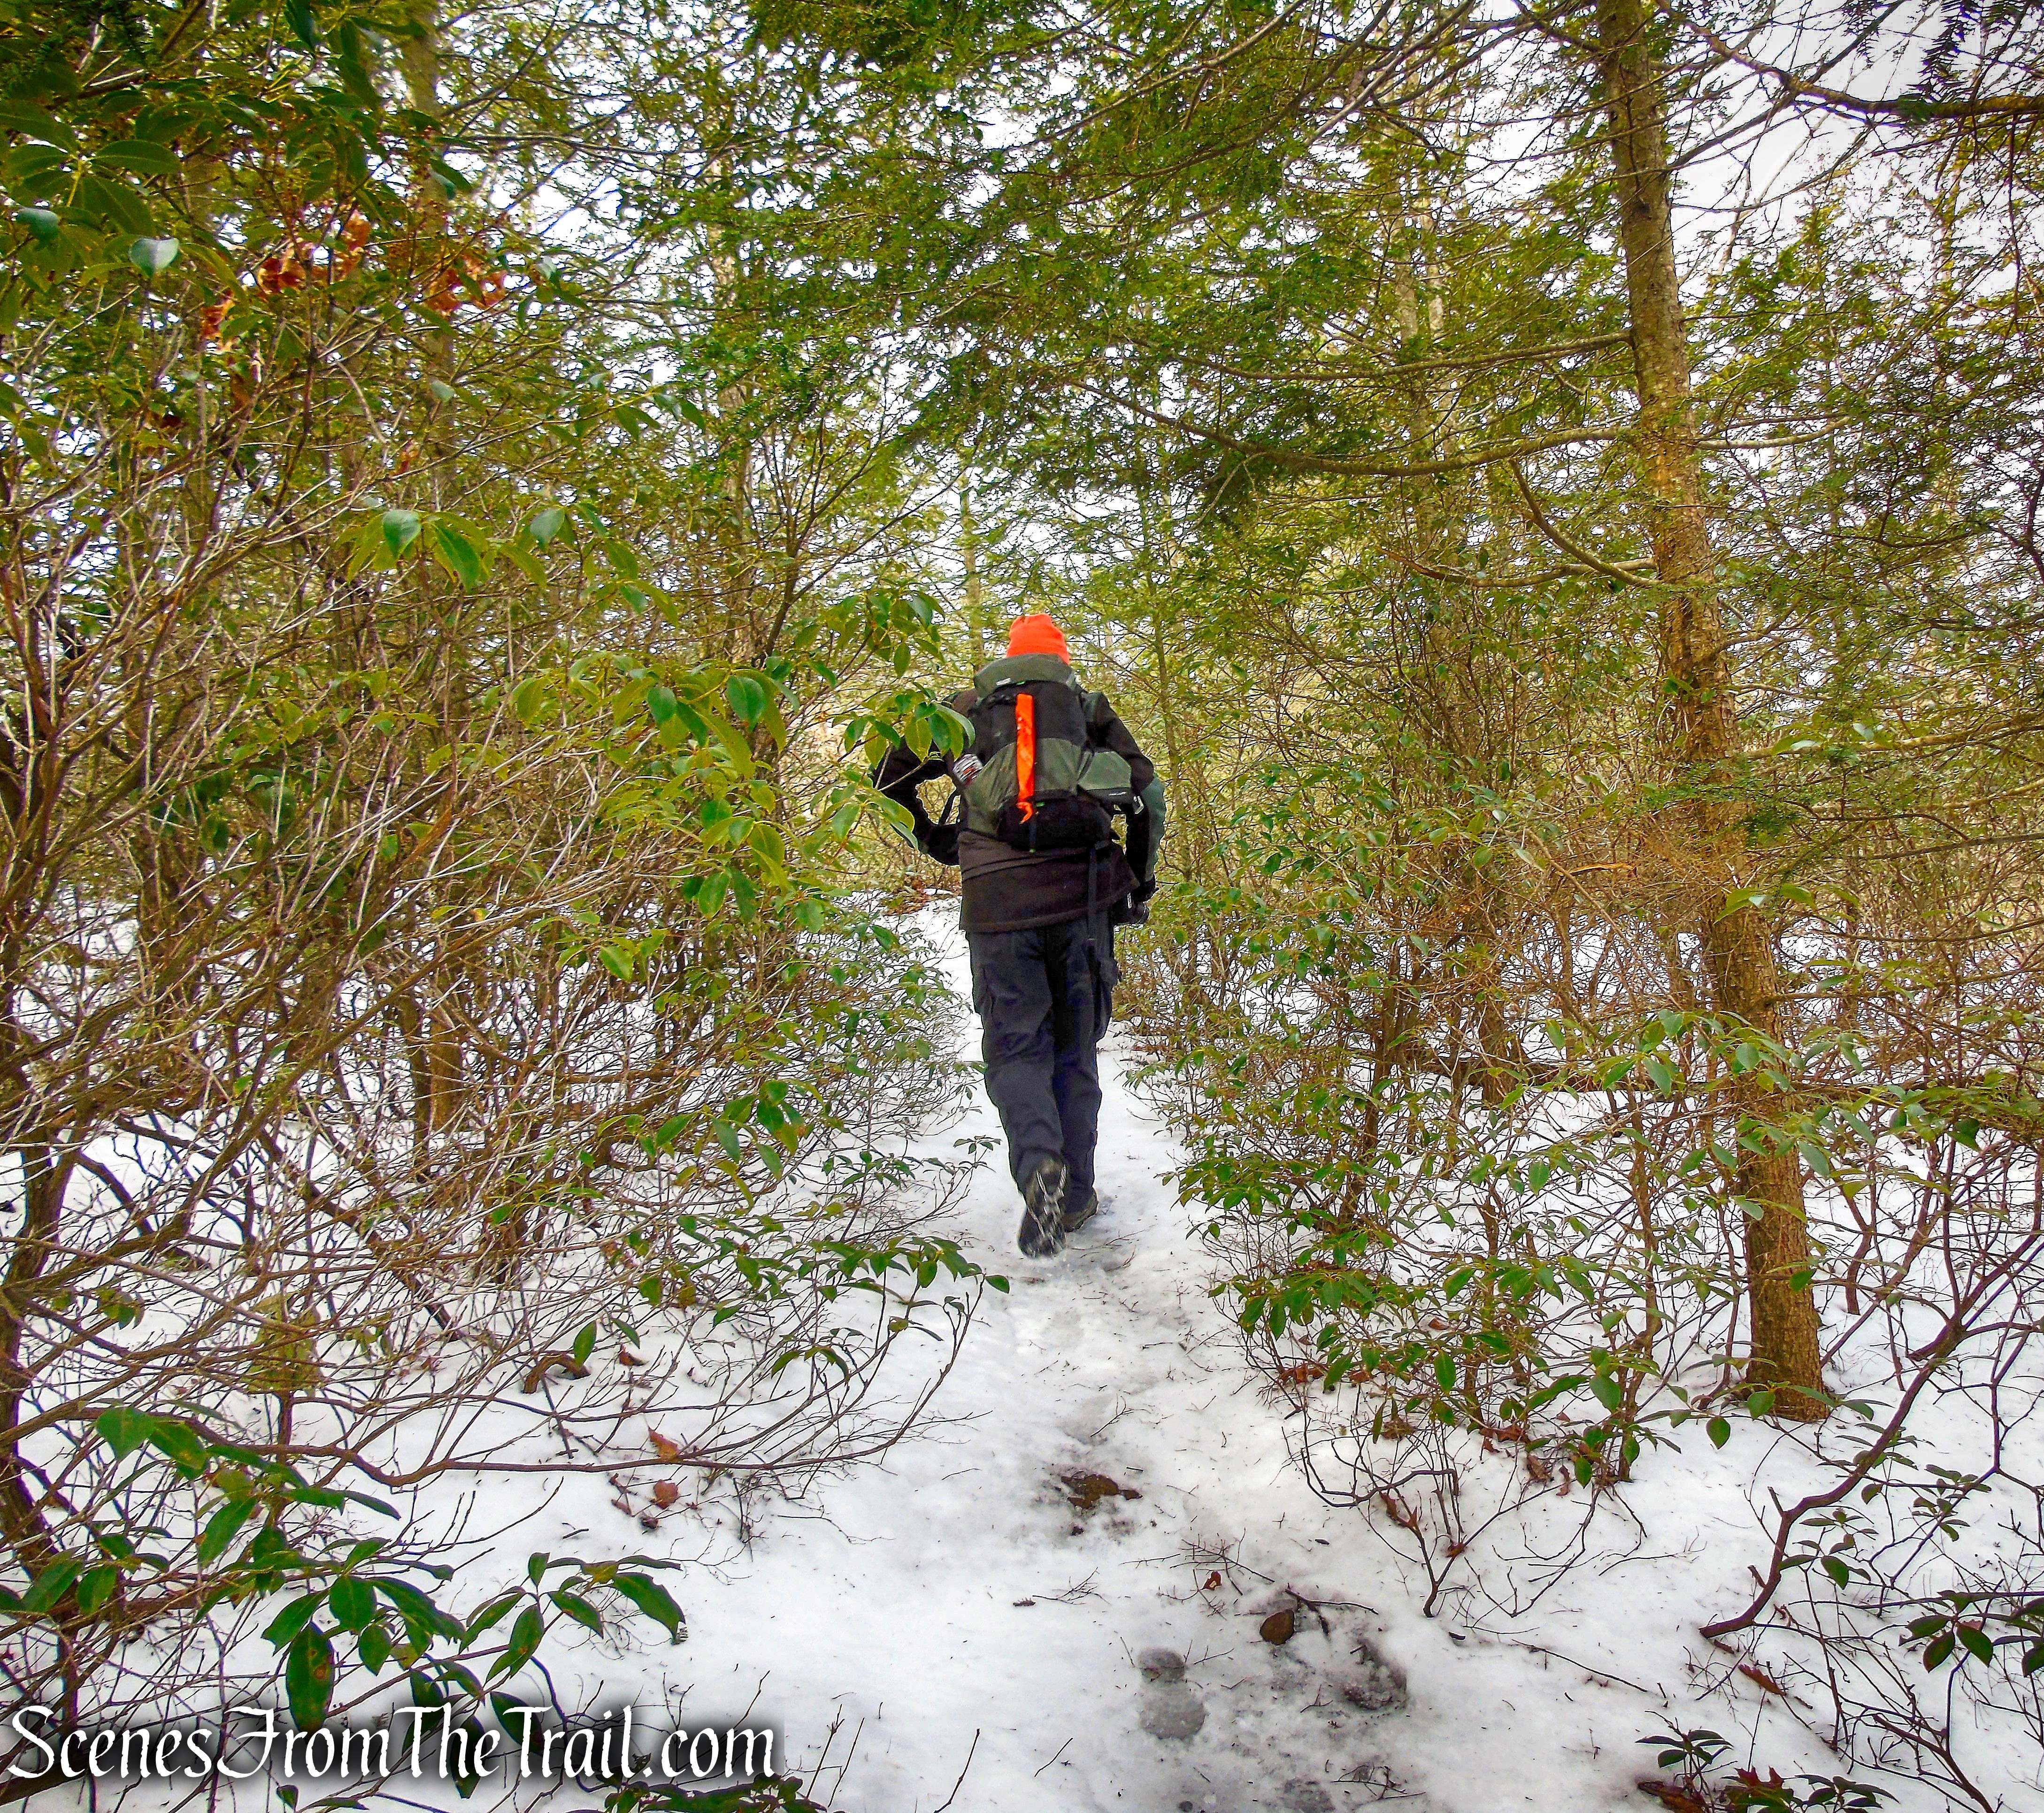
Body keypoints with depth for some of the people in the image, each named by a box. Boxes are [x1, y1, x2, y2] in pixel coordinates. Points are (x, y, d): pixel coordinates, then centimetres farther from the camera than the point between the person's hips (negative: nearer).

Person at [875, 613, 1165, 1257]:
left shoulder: (966, 708, 18)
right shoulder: (1087, 705, 17)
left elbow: (888, 776, 19)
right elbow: (1148, 791, 9)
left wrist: (932, 837, 33)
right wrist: (1140, 881, 18)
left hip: (997, 898, -1)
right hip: (1082, 891, 1)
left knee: (1016, 1048, 4)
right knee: (1075, 1048, 12)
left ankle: (1039, 1164, -22)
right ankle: (1075, 1196, 15)